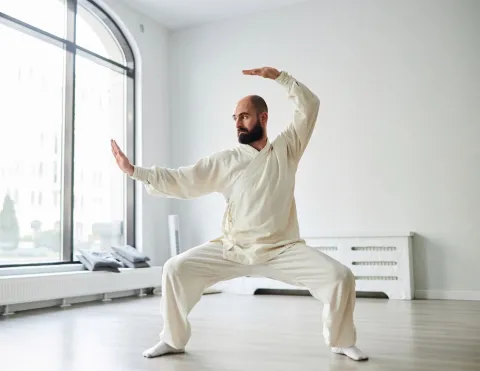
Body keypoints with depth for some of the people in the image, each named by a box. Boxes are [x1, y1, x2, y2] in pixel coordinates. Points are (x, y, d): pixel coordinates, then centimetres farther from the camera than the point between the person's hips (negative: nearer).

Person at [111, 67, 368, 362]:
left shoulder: (286, 149, 3)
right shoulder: (225, 162, 2)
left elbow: (309, 105, -1)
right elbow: (180, 181, 1)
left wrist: (278, 76, -10)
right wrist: (134, 170, -5)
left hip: (282, 250, -1)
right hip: (232, 250, 1)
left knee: (341, 277, -18)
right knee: (176, 269, -11)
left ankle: (342, 342, 10)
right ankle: (173, 340, 11)